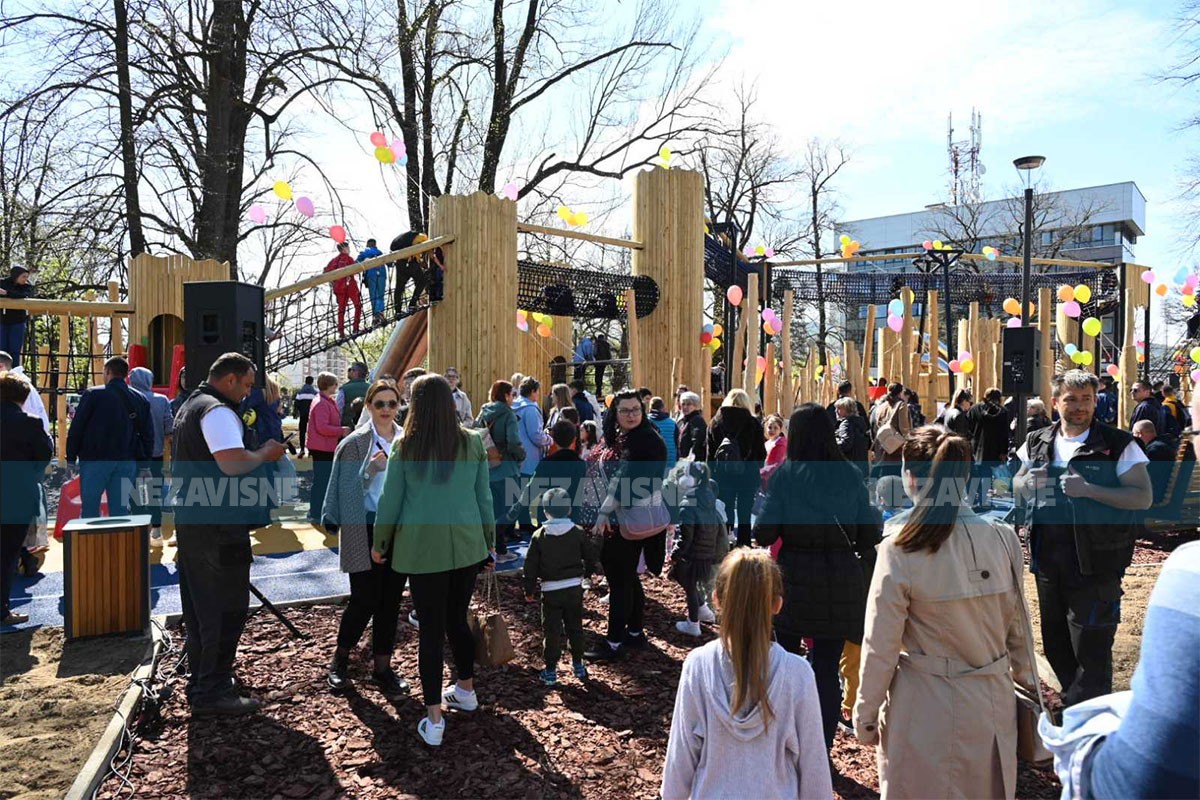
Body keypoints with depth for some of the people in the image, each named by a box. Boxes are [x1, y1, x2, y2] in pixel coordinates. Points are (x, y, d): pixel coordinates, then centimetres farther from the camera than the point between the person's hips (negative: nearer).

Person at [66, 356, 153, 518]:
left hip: (95, 460, -3)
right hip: (127, 462, 3)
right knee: (120, 509, 6)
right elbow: (148, 435, 9)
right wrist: (144, 462, 14)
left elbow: (76, 428, -3)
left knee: (89, 508, 5)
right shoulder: (140, 400, 8)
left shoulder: (93, 394, -3)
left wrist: (71, 457, 3)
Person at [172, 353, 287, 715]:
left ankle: (199, 682, 28)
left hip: (189, 519, 10)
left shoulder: (190, 406, 18)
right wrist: (265, 453, -11)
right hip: (219, 526, -10)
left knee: (200, 607, 17)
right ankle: (213, 692, 6)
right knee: (228, 607, -1)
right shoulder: (218, 411, -16)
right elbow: (234, 463, -29)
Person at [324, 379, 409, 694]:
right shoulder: (354, 443, -5)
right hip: (365, 532, -3)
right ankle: (340, 661, 25)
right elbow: (348, 490, -8)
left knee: (391, 601, 10)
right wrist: (371, 469, -23)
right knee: (364, 600, 0)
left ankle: (382, 667, 24)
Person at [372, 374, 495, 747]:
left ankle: (434, 718, 10)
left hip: (423, 547, -2)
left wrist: (379, 543, 15)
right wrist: (489, 542, 16)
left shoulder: (405, 446, -6)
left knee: (431, 628, 5)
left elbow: (390, 500, 0)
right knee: (457, 619, 20)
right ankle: (466, 690, 37)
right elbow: (484, 498, 5)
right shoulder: (471, 443, 0)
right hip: (466, 544, 3)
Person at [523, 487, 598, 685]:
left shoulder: (539, 536, -7)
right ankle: (578, 665, 25)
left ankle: (551, 670, 11)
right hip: (575, 588, 2)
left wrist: (529, 590, 7)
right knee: (575, 627, 16)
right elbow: (591, 559, 6)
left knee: (551, 631, 6)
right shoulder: (578, 533, -3)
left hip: (550, 591, -2)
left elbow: (530, 565, -4)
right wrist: (587, 572, 27)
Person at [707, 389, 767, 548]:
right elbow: (761, 454, -2)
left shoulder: (716, 423, 1)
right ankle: (743, 545, 5)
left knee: (725, 512, 9)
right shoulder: (753, 424, -6)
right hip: (747, 476, -2)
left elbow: (710, 453, 3)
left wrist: (712, 474, 8)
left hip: (722, 475, 2)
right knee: (744, 514, 5)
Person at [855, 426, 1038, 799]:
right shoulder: (1002, 538, -7)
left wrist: (865, 713, -2)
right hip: (992, 703, 4)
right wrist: (1027, 678, 22)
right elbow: (1017, 624, 5)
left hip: (927, 711, -4)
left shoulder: (900, 549, -19)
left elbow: (881, 645, -13)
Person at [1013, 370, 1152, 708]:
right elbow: (1017, 488, 16)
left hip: (1095, 562, -5)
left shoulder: (1118, 444, -6)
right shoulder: (1038, 443, 8)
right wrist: (1029, 483, -7)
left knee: (1091, 652, 1)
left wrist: (1089, 489, -23)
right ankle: (1074, 706, 37)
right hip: (1048, 560, 5)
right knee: (1055, 644, 18)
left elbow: (1144, 496, -11)